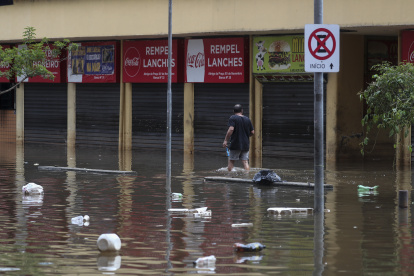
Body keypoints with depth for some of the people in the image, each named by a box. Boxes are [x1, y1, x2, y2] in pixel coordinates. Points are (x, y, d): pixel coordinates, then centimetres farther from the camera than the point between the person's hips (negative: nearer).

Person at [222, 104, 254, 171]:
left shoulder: (233, 118, -6)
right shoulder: (247, 119, 8)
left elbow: (231, 129, -19)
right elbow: (252, 132, 9)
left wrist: (225, 140, -15)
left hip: (235, 144, -4)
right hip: (245, 145, 4)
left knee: (231, 161, 6)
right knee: (245, 162, 2)